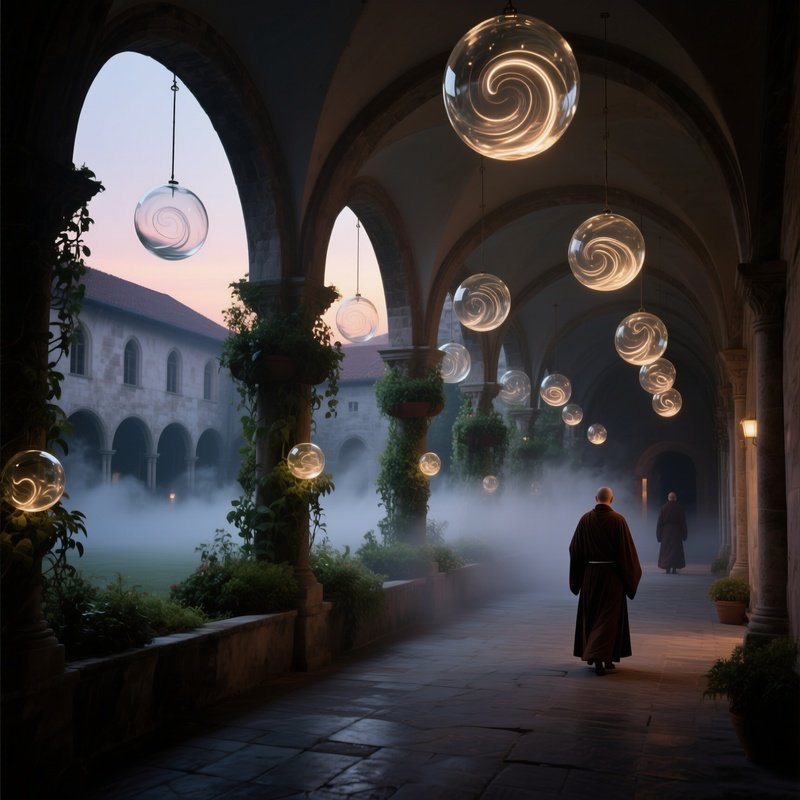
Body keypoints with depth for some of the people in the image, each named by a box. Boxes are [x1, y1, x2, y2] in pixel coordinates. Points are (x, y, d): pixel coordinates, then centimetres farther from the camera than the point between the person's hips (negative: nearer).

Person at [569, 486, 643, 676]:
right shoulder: (618, 520, -9)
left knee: (590, 615, 15)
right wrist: (632, 574, 4)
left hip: (590, 573, 3)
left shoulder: (585, 519, -2)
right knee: (609, 615, 2)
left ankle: (590, 655, 22)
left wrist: (576, 577, 14)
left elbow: (575, 548, 2)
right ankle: (601, 657, -9)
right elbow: (627, 549, -8)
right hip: (612, 573, -3)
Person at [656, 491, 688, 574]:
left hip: (666, 532, 1)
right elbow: (683, 523, 0)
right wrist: (684, 534, 8)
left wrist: (659, 535, 4)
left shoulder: (663, 508, -3)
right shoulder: (679, 509, -5)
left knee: (666, 550, 7)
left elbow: (659, 522, -1)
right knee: (676, 550, 5)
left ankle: (667, 568, 3)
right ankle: (674, 568, -2)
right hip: (676, 532, -1)